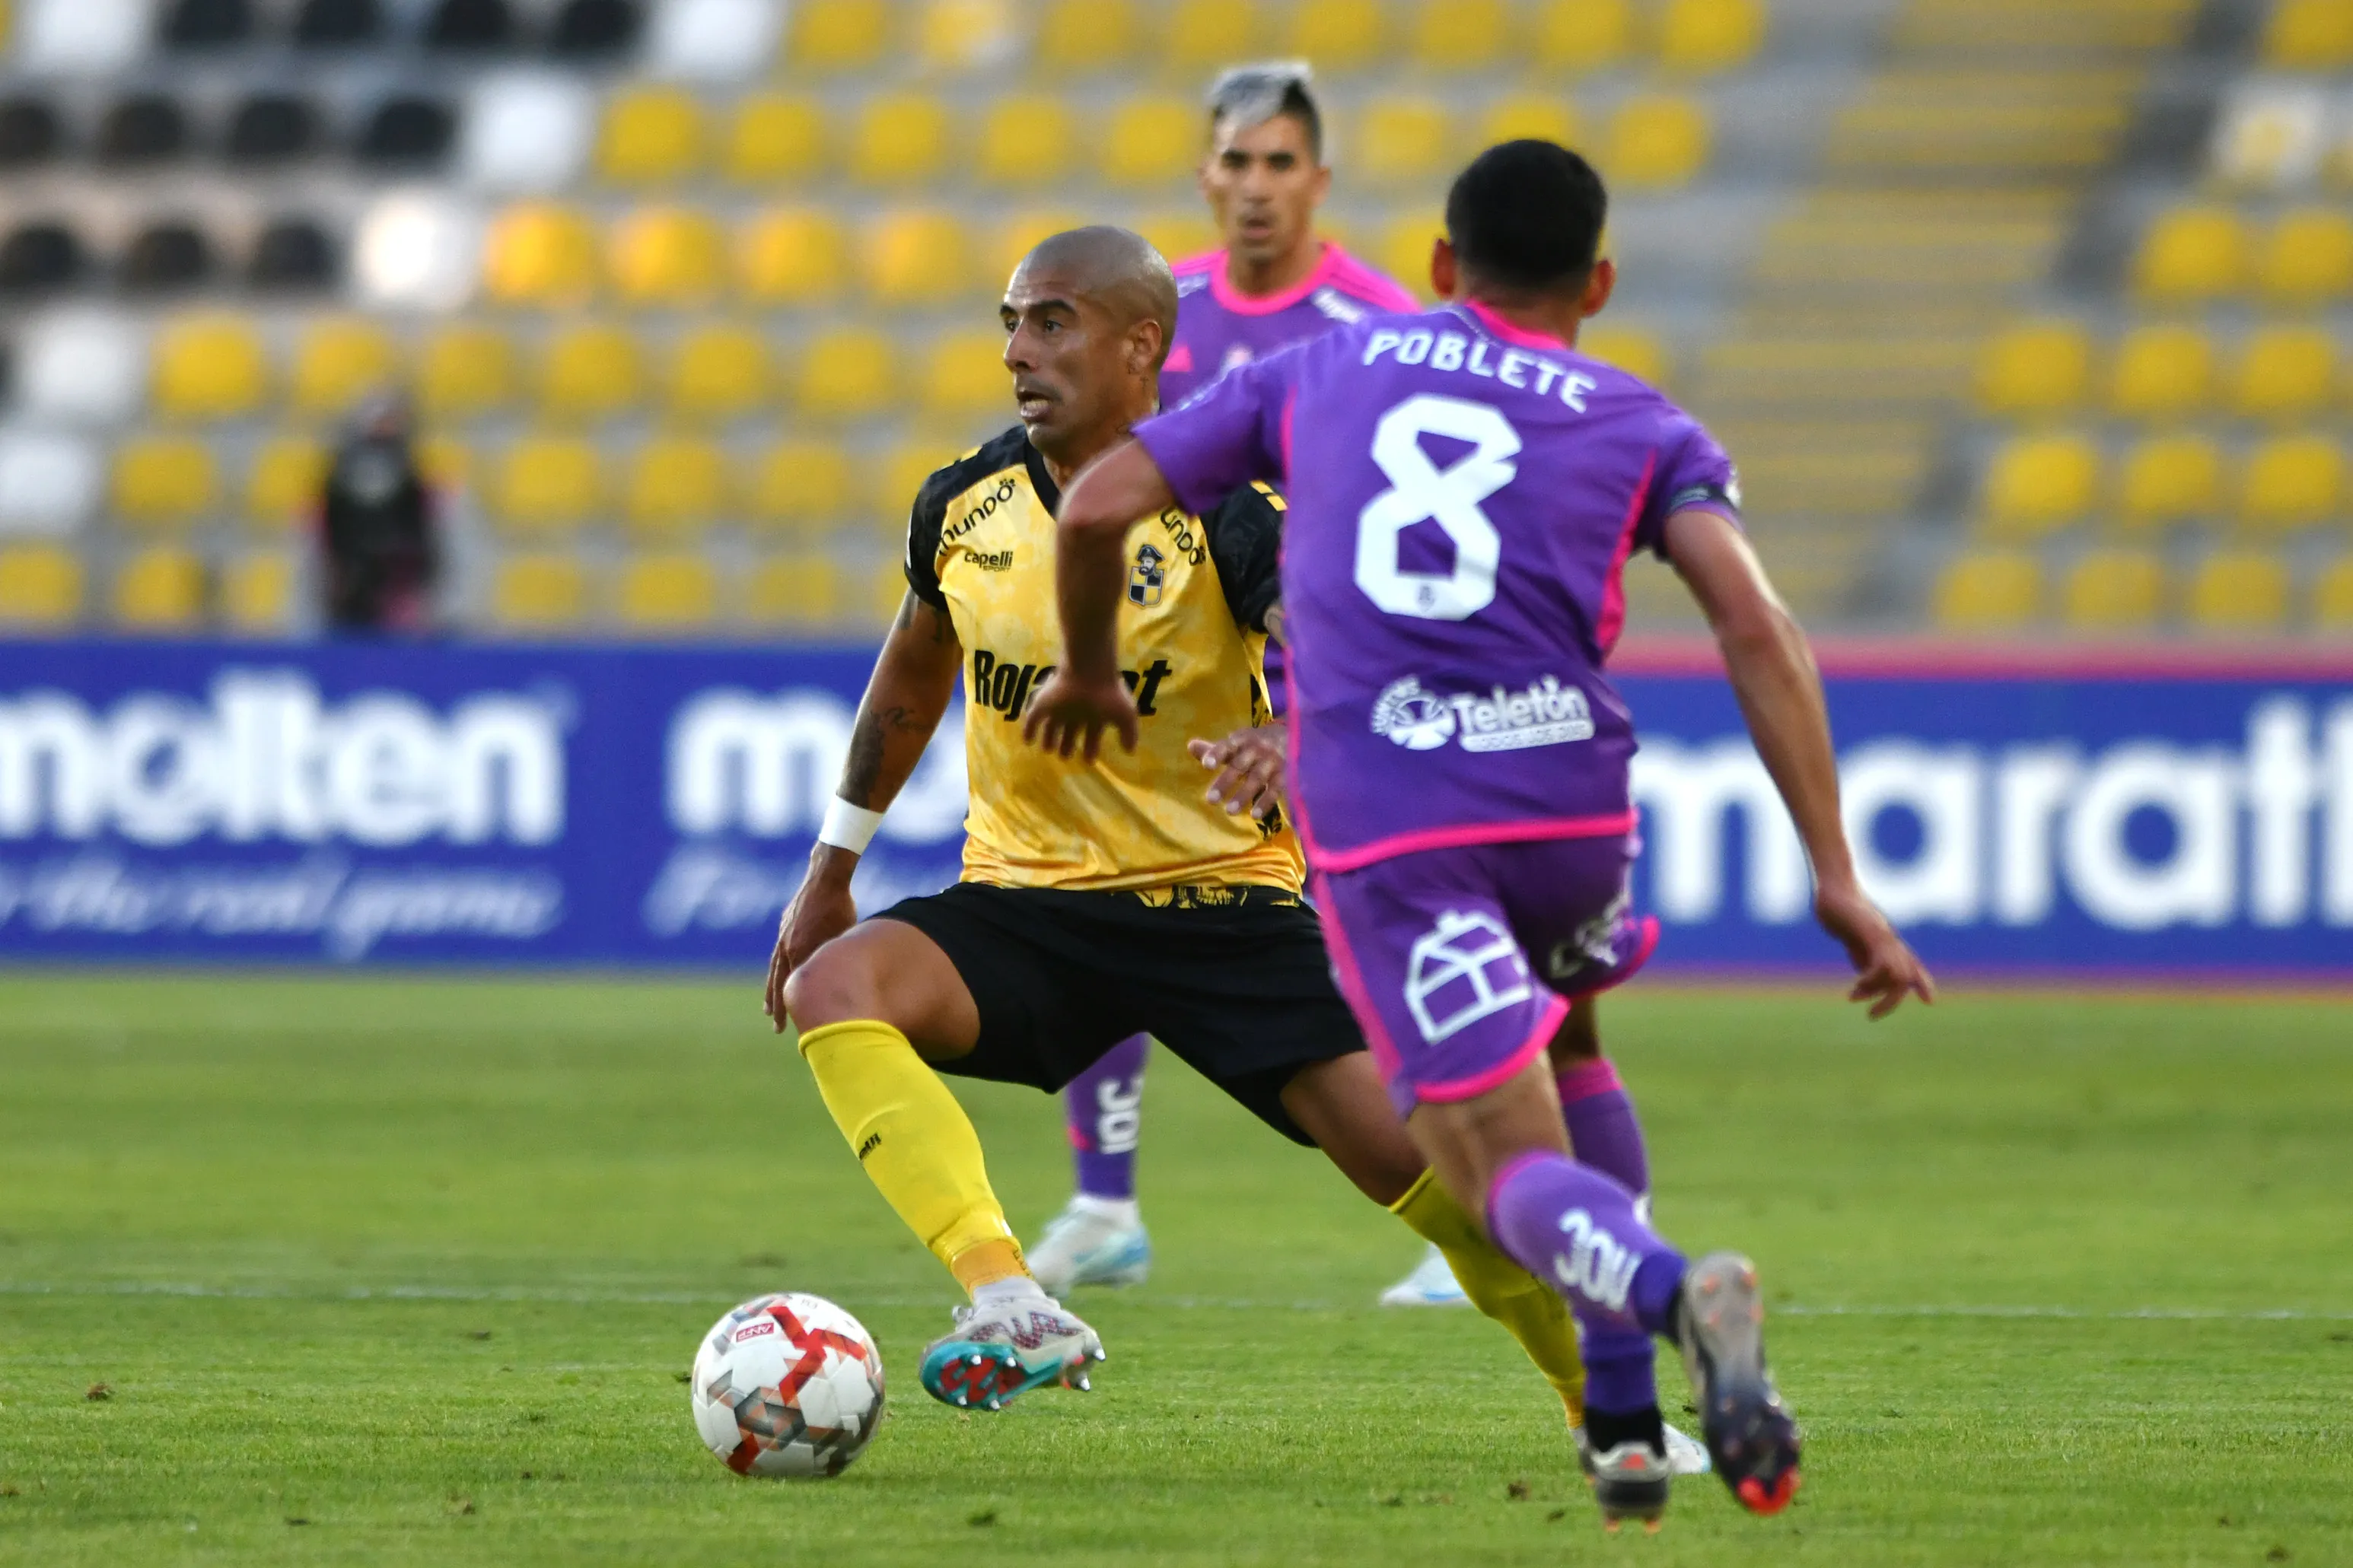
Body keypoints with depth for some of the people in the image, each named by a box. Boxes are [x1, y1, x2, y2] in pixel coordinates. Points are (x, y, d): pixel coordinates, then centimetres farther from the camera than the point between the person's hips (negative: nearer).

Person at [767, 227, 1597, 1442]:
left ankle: (1607, 1396, 9)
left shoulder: (1229, 519, -13)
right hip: (1024, 901, 3)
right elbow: (913, 675, 21)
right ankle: (1009, 1306, -39)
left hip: (1220, 903, -3)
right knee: (831, 989, -27)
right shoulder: (963, 506, 2)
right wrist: (829, 876, 25)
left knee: (1404, 1152, -15)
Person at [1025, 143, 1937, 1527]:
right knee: (1563, 1053, 33)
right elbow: (1758, 631, -2)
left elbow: (1098, 507, 14)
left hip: (1382, 819, -2)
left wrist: (1088, 670, 33)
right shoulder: (1641, 427, 13)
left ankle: (1671, 1290, -40)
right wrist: (1837, 879, -4)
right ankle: (1624, 1424, 22)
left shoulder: (1317, 376, 18)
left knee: (1514, 1175, -5)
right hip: (1573, 800, 2)